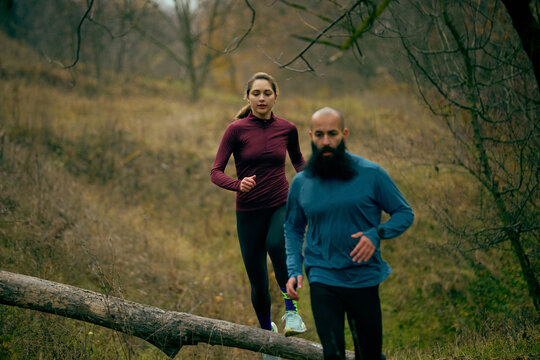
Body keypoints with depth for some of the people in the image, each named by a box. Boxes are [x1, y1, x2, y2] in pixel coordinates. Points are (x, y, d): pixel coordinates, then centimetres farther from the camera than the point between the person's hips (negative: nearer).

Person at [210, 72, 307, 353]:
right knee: (258, 283, 5)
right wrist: (238, 185, -30)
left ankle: (291, 309, -18)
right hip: (249, 211, 0)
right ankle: (267, 332, 31)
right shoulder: (236, 129, -6)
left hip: (281, 206, 0)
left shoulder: (287, 129, 1)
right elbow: (215, 172, -10)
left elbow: (298, 160, 20)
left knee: (276, 243, -35)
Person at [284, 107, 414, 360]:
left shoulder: (371, 174, -4)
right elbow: (293, 228, 16)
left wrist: (376, 234, -18)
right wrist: (294, 270, 2)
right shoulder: (301, 183, 3)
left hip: (364, 278, 0)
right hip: (322, 279, 1)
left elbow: (405, 213, 1)